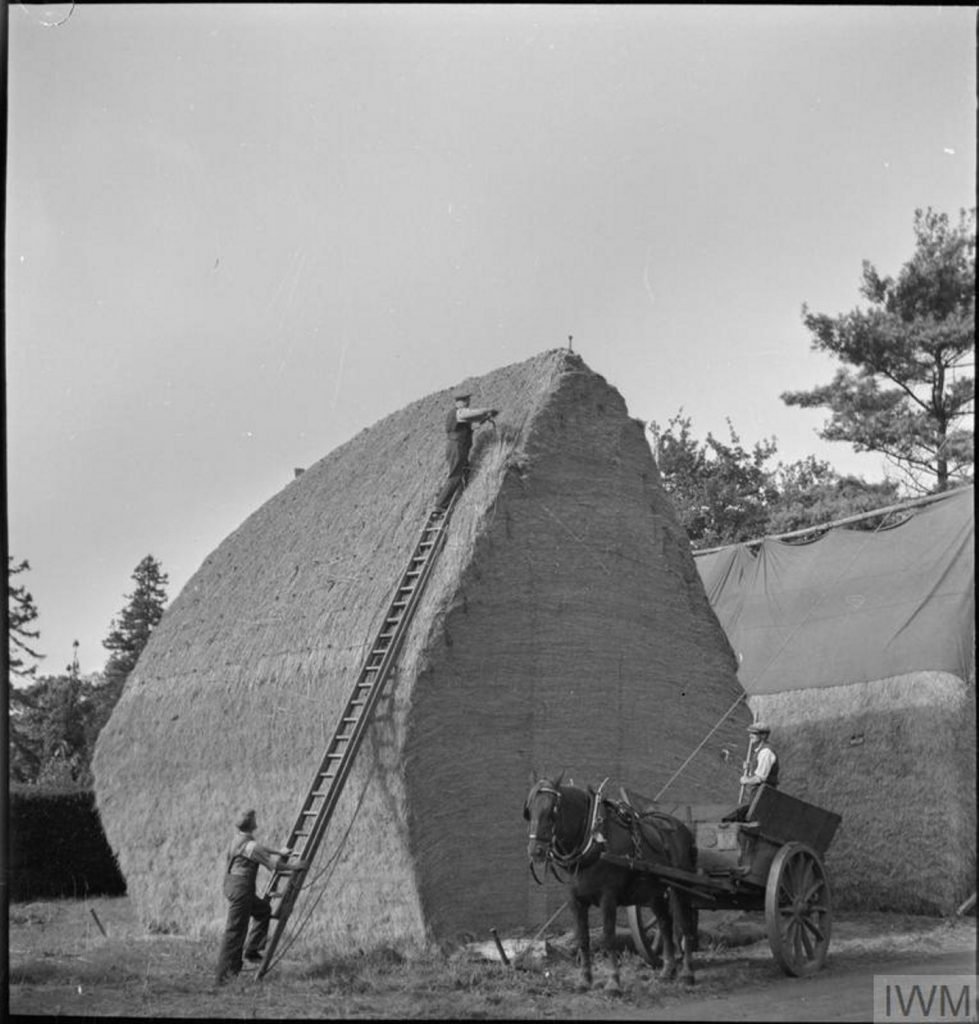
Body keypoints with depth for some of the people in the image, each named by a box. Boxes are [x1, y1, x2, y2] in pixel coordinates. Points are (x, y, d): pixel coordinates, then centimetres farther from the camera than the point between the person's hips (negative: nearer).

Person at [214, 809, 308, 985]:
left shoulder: (239, 839, 10)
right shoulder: (249, 845, -18)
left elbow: (261, 850, 29)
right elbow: (272, 863, -14)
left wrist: (279, 852, 40)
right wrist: (292, 866, 0)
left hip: (232, 885, 10)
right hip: (240, 887, -10)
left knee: (263, 909, 24)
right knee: (235, 931, -6)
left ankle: (252, 951, 22)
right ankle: (225, 975, -4)